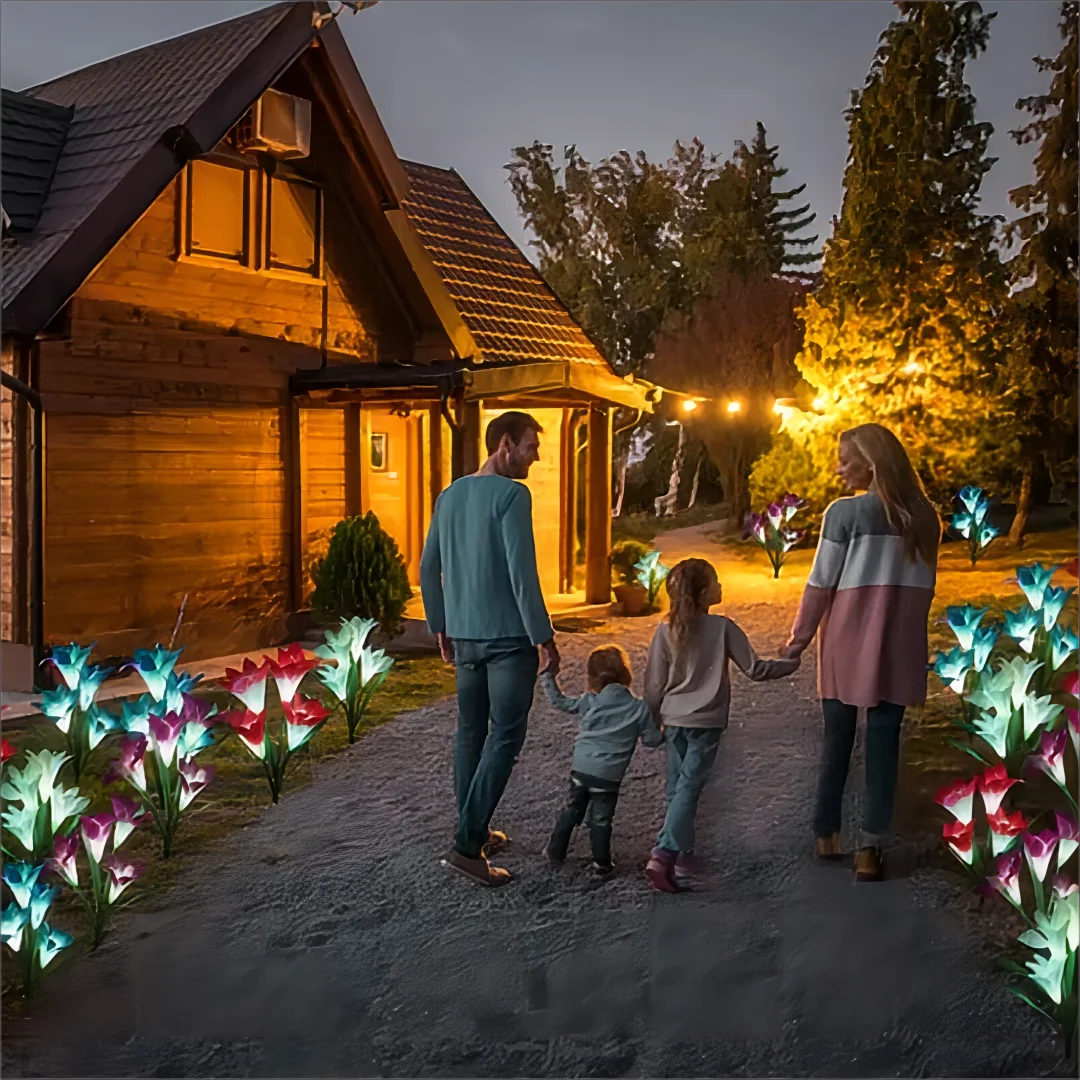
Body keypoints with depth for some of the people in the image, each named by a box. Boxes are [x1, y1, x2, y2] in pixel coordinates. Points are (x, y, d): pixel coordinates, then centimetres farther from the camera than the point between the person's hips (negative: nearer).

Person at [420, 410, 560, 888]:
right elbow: (522, 573, -17)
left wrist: (440, 628, 23)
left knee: (471, 733, 15)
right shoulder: (512, 495, -12)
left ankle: (473, 831, 24)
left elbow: (428, 569, 15)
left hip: (463, 636, 8)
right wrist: (545, 637, -11)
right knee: (505, 736, -3)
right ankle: (466, 844, -7)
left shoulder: (449, 495, 11)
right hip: (509, 636, -8)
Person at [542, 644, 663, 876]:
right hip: (608, 775, -2)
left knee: (572, 810, 20)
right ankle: (602, 863, 16)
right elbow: (653, 739, -3)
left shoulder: (589, 701, -3)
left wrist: (547, 677, 17)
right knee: (600, 819, 9)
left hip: (580, 768, 2)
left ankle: (556, 850, 29)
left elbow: (559, 701, 6)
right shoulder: (639, 708, -7)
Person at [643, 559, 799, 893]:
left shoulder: (665, 631, -3)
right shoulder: (722, 628, -11)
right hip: (706, 722, -3)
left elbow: (654, 685, 1)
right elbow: (754, 669, -7)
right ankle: (664, 853, -16)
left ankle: (682, 856, 21)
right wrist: (791, 664, 9)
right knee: (688, 789, -4)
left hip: (674, 720, 4)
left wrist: (654, 721, 16)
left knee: (676, 789, 14)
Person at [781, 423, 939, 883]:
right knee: (884, 745, 5)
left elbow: (820, 584, -7)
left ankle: (826, 835, 21)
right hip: (898, 650, 3)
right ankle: (870, 847, 5)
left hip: (847, 646, -2)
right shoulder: (923, 517, 4)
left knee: (837, 742, 11)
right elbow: (923, 587, 8)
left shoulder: (845, 512, -10)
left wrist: (797, 641, 2)